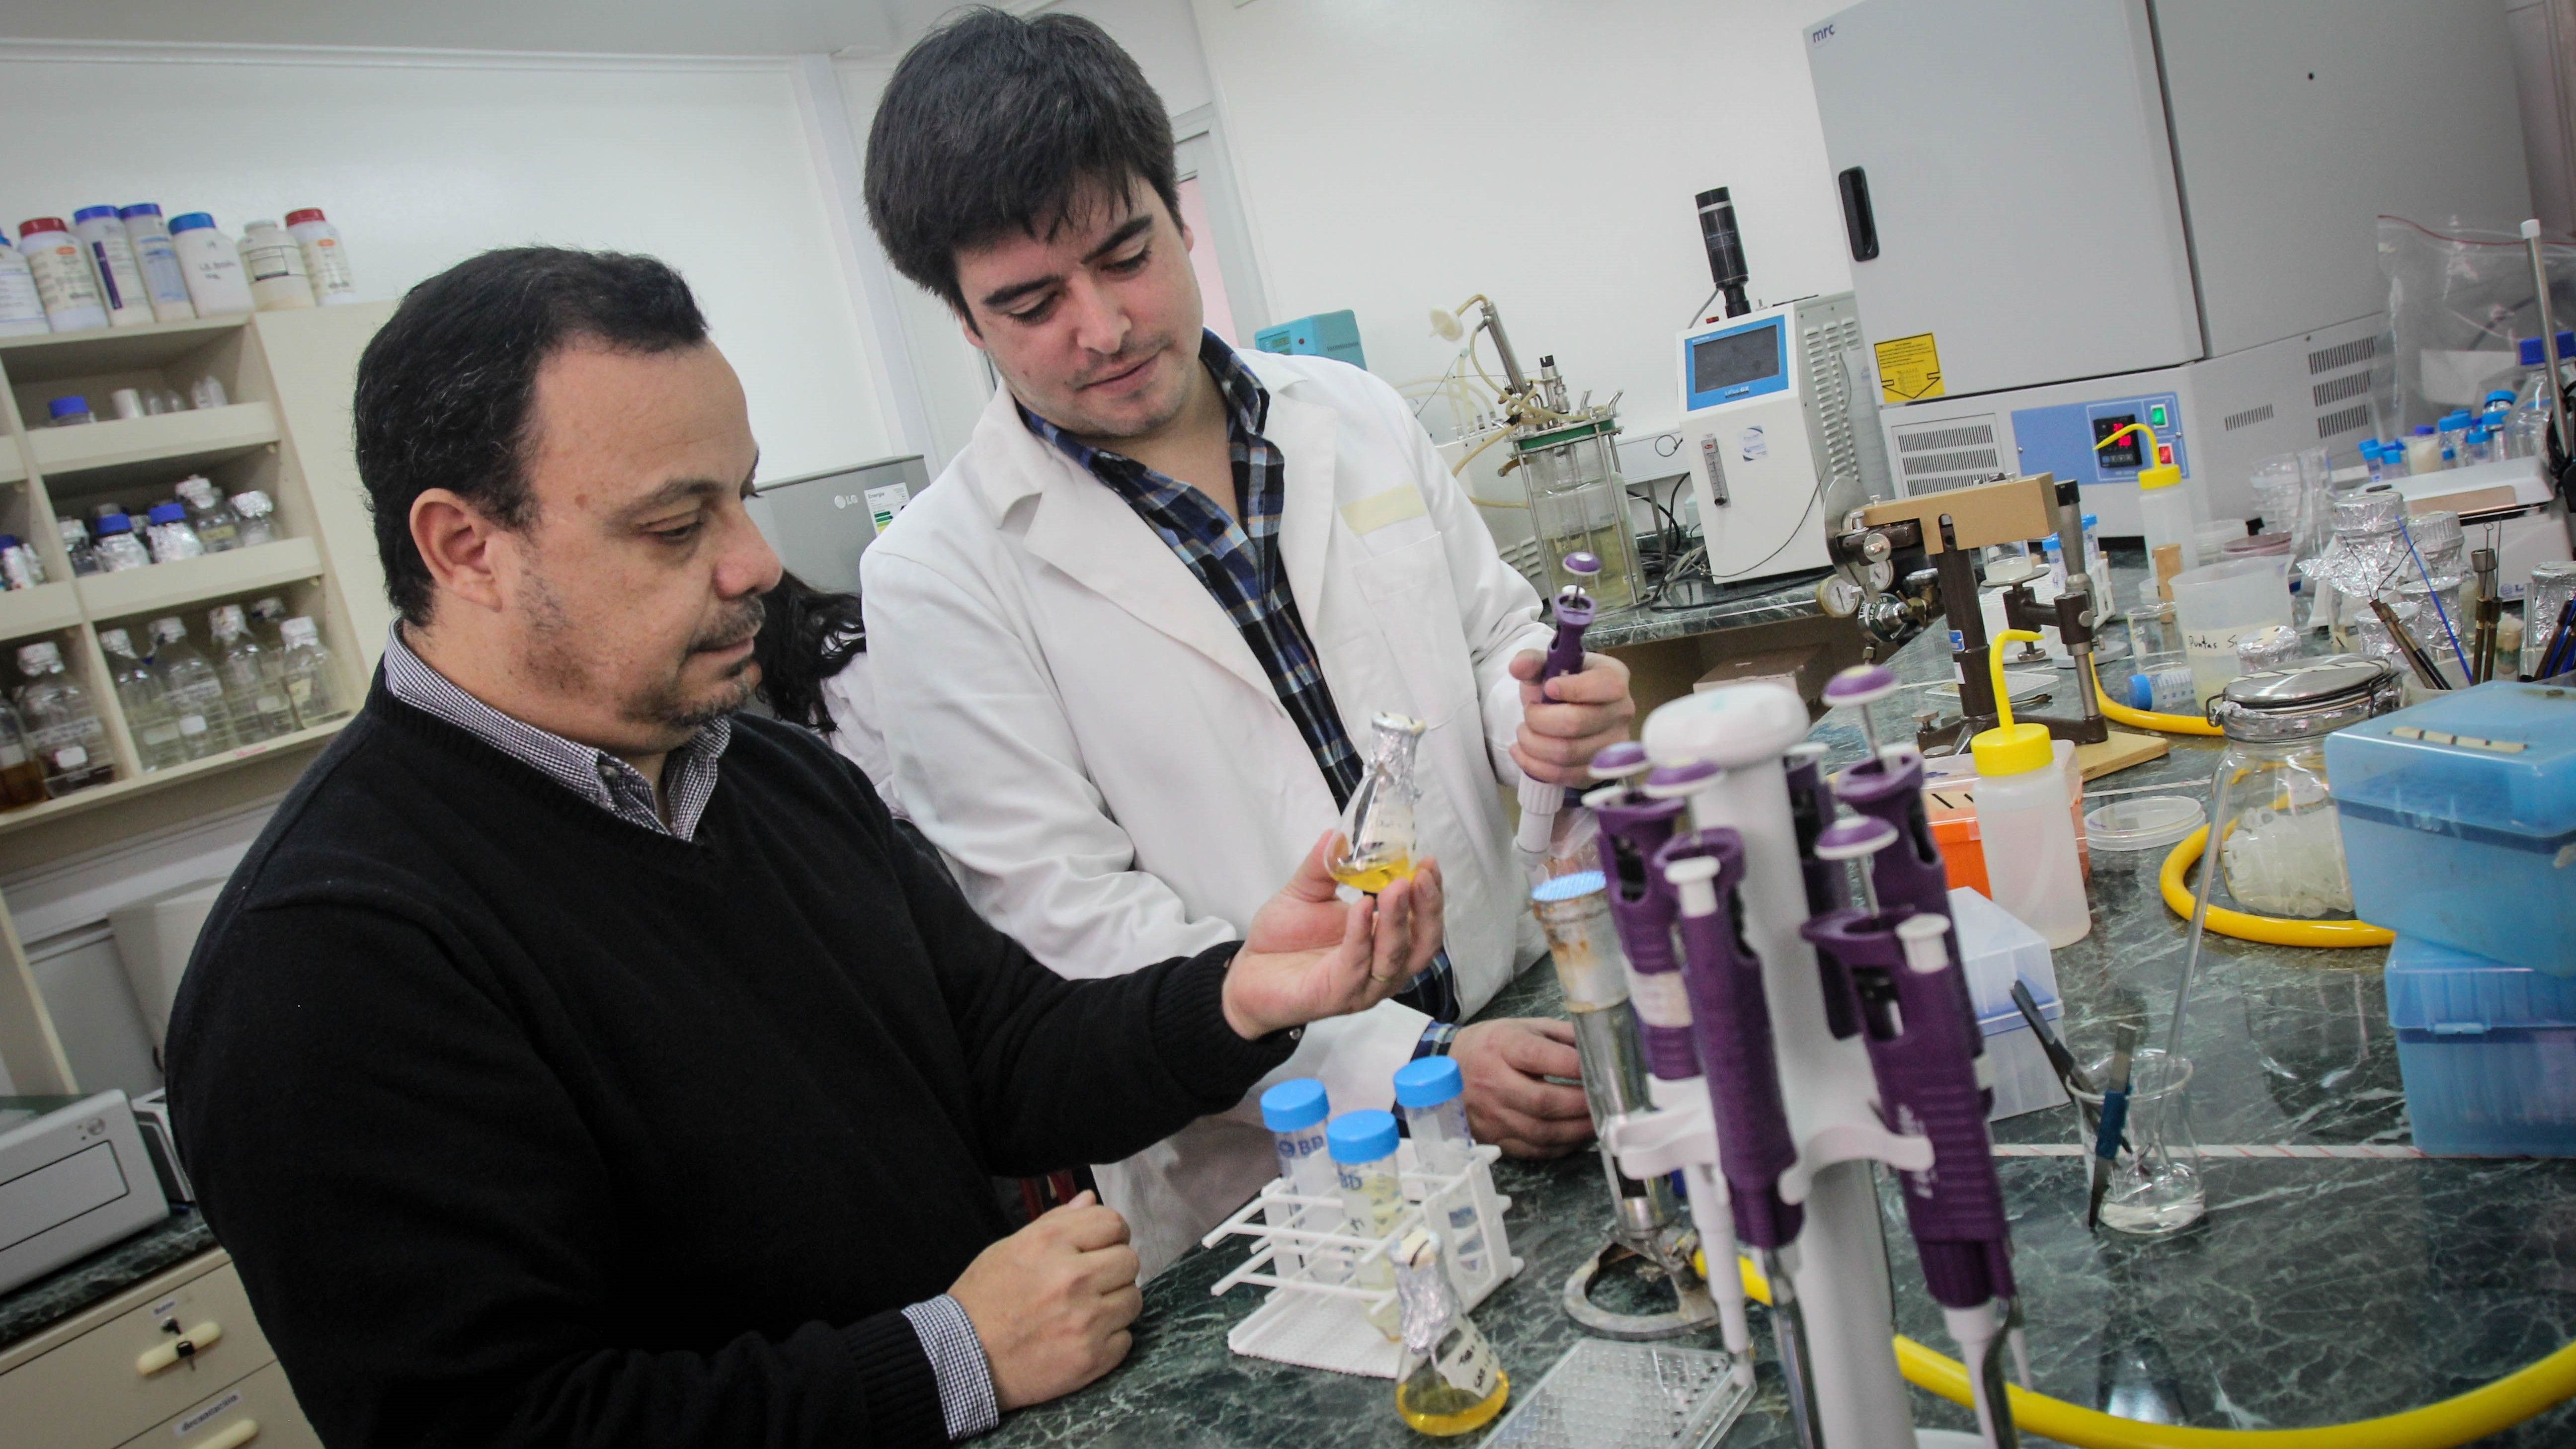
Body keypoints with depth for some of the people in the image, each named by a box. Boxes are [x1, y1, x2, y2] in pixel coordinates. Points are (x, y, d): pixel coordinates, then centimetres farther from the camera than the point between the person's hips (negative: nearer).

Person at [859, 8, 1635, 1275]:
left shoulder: (1359, 422, 5)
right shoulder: (936, 581, -10)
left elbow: (1498, 638, 15)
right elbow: (1074, 922, -13)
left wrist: (1543, 714, -10)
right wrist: (1412, 1067, -22)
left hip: (1520, 1039, 4)